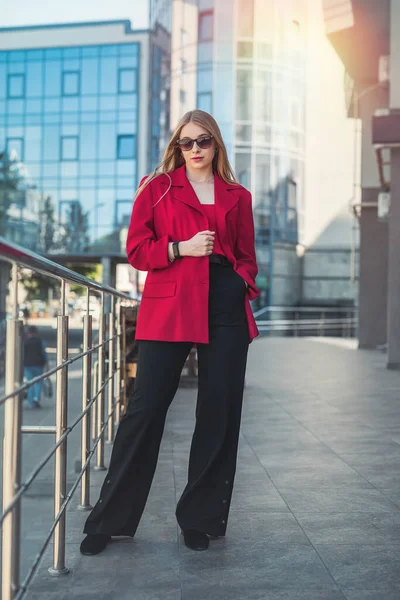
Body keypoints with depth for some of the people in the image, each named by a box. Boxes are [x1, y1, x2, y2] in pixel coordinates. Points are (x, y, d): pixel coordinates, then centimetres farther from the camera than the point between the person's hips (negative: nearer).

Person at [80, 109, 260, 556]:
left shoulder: (238, 197, 15)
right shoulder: (157, 188, 10)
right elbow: (136, 250, 4)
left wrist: (244, 281, -1)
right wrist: (182, 248, -10)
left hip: (226, 309, 3)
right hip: (168, 308, -2)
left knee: (219, 416, 4)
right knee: (145, 409, -4)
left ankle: (201, 519, 19)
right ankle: (109, 520, 11)